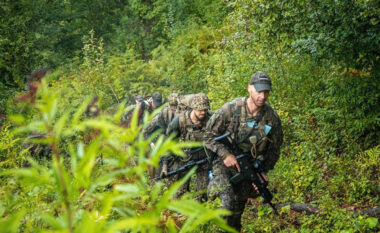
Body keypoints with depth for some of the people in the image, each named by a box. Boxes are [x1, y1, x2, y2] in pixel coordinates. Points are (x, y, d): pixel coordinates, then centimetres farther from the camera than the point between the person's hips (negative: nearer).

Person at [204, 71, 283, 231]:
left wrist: (263, 171, -4)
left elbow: (274, 149, 7)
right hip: (225, 163, -3)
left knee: (238, 210, 12)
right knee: (228, 204, -26)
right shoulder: (231, 109, -15)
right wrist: (225, 154, -19)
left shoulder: (272, 118, -7)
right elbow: (209, 135, -6)